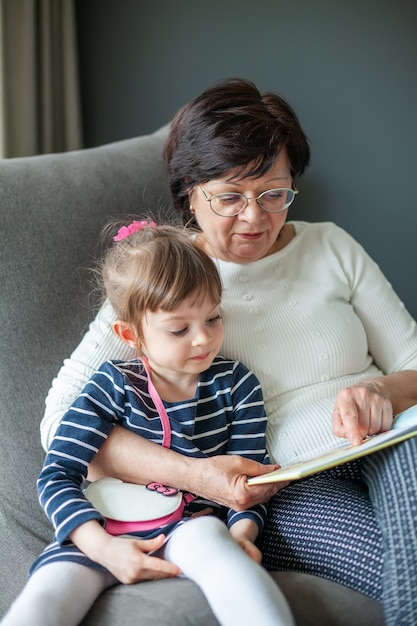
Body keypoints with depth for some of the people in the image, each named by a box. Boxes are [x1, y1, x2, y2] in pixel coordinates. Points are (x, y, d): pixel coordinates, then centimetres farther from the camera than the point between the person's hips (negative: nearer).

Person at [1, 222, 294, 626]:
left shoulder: (235, 385, 4)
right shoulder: (113, 385, -2)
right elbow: (57, 475, -5)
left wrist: (241, 532, -17)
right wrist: (102, 546, -20)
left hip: (194, 526, 1)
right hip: (108, 531, 0)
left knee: (205, 534, -36)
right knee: (48, 592, -30)